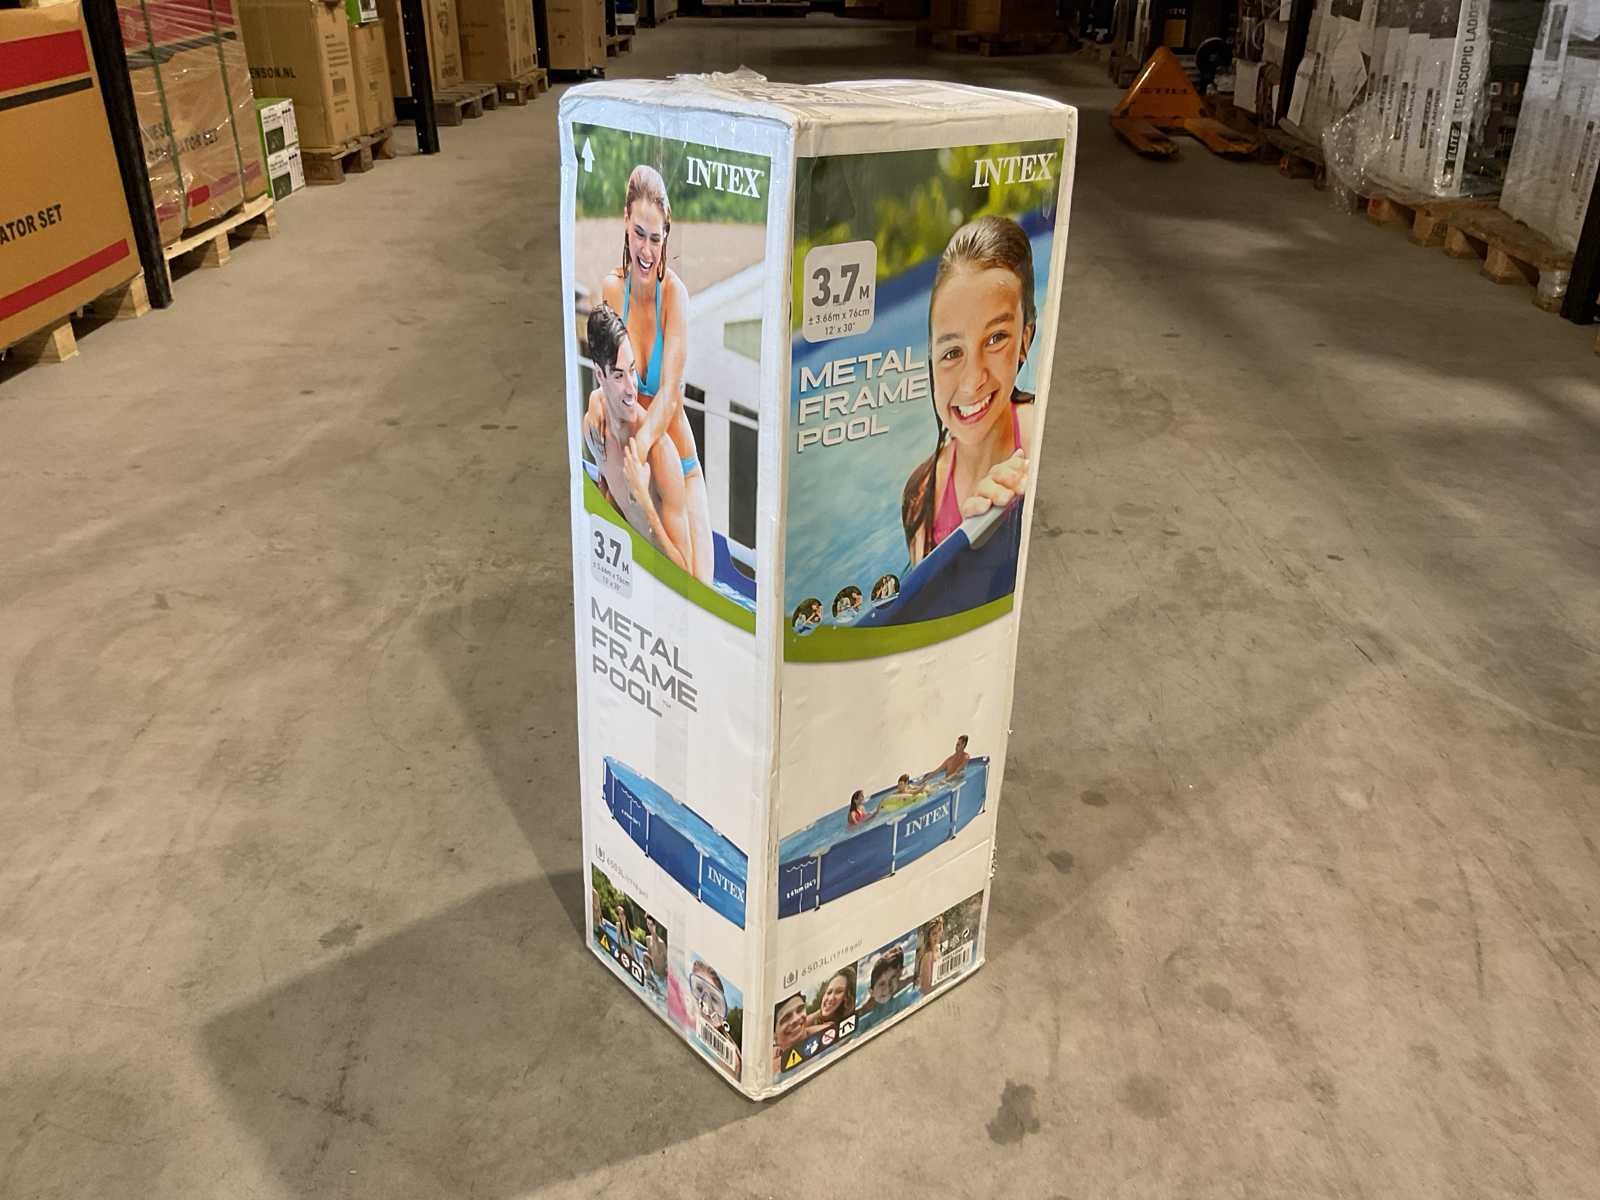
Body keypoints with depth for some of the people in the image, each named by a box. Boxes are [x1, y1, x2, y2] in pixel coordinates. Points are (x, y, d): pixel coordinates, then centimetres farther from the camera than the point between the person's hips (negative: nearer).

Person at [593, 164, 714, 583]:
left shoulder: (674, 292, -14)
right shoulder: (611, 288, -6)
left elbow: (669, 394, -22)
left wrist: (642, 443, -41)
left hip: (678, 462, -2)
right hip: (629, 459, 2)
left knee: (701, 587, -11)